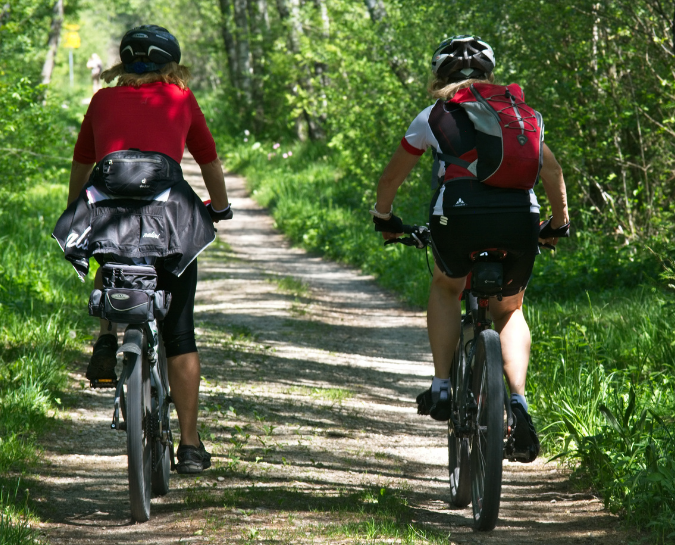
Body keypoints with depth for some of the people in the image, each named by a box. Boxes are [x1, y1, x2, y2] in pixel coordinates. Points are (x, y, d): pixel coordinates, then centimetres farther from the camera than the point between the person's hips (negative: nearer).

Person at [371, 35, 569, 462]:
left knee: (446, 288, 31)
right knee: (509, 310, 24)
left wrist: (384, 218, 46)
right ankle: (519, 400, 3)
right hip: (520, 215, 1)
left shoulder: (434, 116, 19)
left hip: (459, 215, -1)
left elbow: (392, 177, 29)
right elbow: (552, 170, 27)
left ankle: (442, 386, 18)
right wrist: (560, 225, 40)